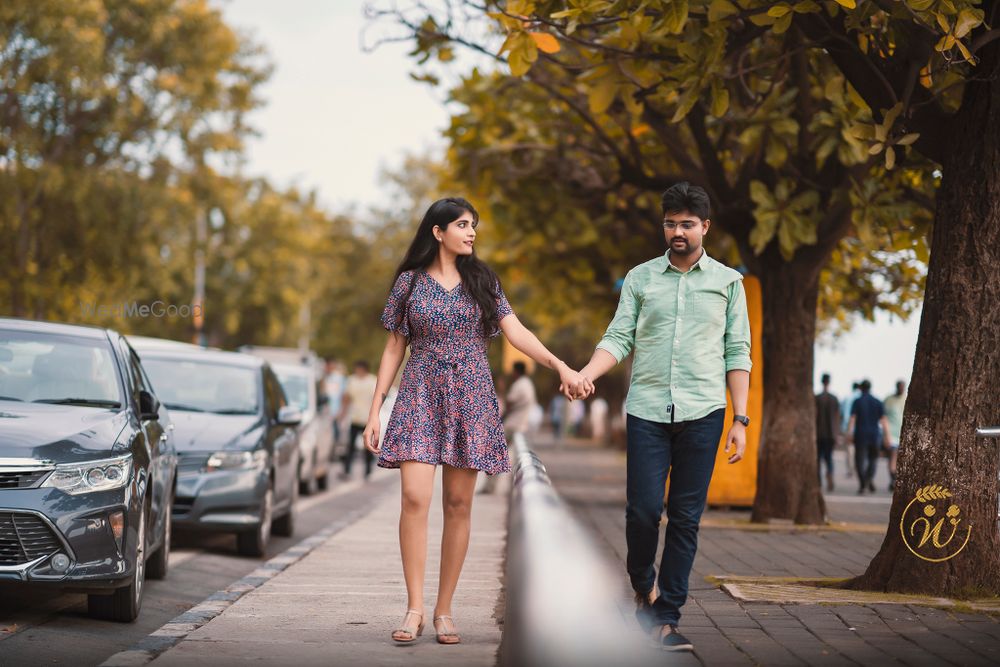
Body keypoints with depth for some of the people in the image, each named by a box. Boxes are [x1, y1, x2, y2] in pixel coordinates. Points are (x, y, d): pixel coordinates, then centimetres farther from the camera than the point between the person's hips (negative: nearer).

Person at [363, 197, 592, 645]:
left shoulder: (481, 280, 8)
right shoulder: (409, 281, 4)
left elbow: (516, 332, 0)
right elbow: (394, 348, 7)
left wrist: (561, 366, -15)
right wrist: (374, 411, 2)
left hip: (470, 398, 2)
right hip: (421, 395, -2)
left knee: (458, 504, 0)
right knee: (415, 498, -15)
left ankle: (444, 610, 7)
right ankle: (414, 609, -9)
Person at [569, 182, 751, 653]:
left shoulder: (728, 282, 9)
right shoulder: (640, 278, 11)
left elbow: (737, 354, 8)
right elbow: (619, 338, 6)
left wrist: (741, 419, 1)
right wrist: (585, 374, -14)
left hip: (702, 412, 0)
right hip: (647, 409, 0)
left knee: (686, 518, 0)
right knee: (643, 509, -7)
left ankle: (666, 618, 6)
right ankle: (643, 586, 21)